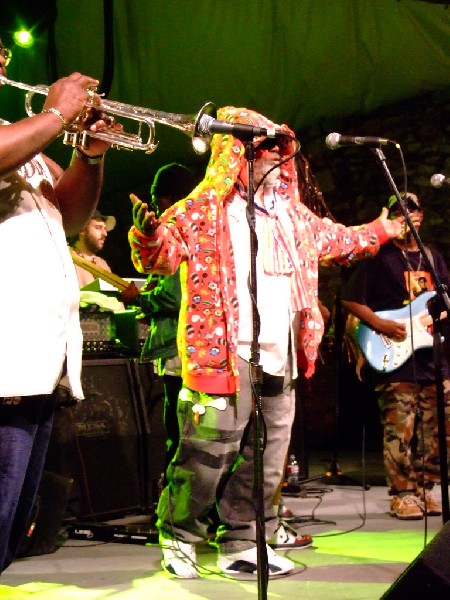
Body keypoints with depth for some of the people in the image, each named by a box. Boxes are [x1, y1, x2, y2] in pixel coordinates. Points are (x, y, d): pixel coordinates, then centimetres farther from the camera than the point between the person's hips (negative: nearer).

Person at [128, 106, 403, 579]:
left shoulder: (292, 213, 19)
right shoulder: (203, 211, -4)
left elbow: (335, 240, 35)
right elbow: (162, 255, -14)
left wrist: (381, 231, 38)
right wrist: (149, 233, -35)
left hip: (280, 358, 7)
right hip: (224, 353, -7)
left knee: (267, 459, 10)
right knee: (209, 453, -6)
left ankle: (242, 546, 21)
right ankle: (178, 539, 11)